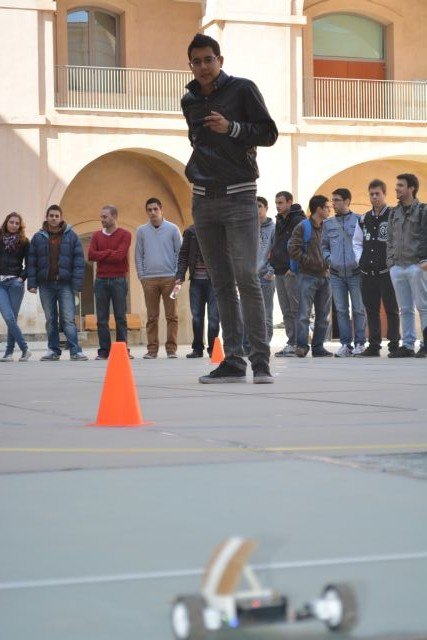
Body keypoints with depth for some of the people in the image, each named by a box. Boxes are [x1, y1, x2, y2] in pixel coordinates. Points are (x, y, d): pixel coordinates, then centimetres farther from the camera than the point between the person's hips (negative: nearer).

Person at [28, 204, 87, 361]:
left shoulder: (71, 236, 2)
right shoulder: (38, 238, 7)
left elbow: (78, 260, -1)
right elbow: (32, 262, 7)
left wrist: (77, 283, -8)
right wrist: (32, 283, -1)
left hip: (65, 284, -2)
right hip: (46, 284, 2)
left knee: (68, 319, -7)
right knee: (50, 320, 7)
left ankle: (75, 351, -9)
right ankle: (53, 350, 13)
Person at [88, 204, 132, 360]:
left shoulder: (124, 235, 0)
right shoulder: (97, 235, 11)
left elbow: (120, 255, -13)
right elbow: (91, 255, -2)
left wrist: (101, 255, -5)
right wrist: (109, 253, -7)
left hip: (118, 280, -3)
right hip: (101, 280, 3)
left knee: (120, 317, 0)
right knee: (102, 318, 1)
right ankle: (104, 350, 4)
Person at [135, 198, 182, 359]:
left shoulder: (172, 229, 5)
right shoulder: (141, 231, 9)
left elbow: (180, 253, 4)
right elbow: (138, 255, 10)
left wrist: (177, 275, -4)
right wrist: (141, 275, 1)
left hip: (169, 278, -1)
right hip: (149, 279, 1)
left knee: (171, 316, -1)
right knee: (152, 317, 2)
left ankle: (171, 348, 1)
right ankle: (152, 348, 4)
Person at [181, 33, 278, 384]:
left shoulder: (242, 89, -1)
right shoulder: (190, 101, 14)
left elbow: (269, 133, -4)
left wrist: (232, 128, -16)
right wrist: (195, 169, 14)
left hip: (239, 196, -5)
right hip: (204, 199, 5)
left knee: (246, 278, -12)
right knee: (221, 283, 4)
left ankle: (261, 360, -10)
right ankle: (232, 361, 5)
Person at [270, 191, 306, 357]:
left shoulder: (298, 221, -7)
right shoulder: (279, 221, 19)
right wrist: (273, 264, 12)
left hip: (292, 272, -9)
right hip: (280, 272, 9)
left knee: (296, 309, -7)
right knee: (286, 311, 8)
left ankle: (298, 344, -6)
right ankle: (291, 342, 11)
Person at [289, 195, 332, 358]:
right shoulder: (302, 227, -3)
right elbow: (294, 250, -9)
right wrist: (312, 262, -13)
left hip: (324, 276, 6)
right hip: (307, 276, -6)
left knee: (323, 315, 7)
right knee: (304, 313, -10)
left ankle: (318, 346, 12)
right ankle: (302, 345, -10)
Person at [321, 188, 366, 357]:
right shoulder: (328, 223, 11)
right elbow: (324, 246, 19)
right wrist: (329, 259, 2)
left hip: (356, 272, -3)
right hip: (336, 273, 3)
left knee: (359, 309, 0)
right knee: (341, 310, 4)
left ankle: (359, 343, 6)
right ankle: (345, 343, 9)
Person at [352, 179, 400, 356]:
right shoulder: (364, 219, 13)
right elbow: (357, 242, 23)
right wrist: (360, 259, 9)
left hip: (387, 271, -6)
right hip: (367, 273, 6)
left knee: (391, 309, -2)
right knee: (371, 310, 8)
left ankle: (394, 344, 2)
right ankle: (374, 345, 14)